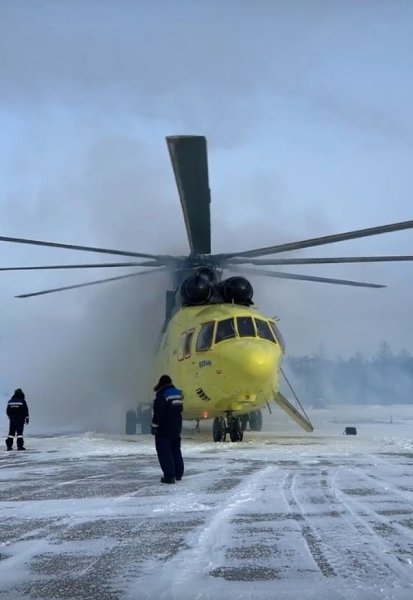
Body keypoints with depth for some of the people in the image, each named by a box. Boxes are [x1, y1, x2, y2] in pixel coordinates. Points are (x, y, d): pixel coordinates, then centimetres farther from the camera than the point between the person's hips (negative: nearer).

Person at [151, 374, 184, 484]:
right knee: (176, 450, 18)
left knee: (164, 452, -3)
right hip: (176, 427, 8)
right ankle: (178, 474, 25)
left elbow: (158, 412, -21)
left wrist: (154, 426, -14)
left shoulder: (162, 395, -18)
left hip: (164, 429, -8)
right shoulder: (178, 393, 8)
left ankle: (169, 476, -7)